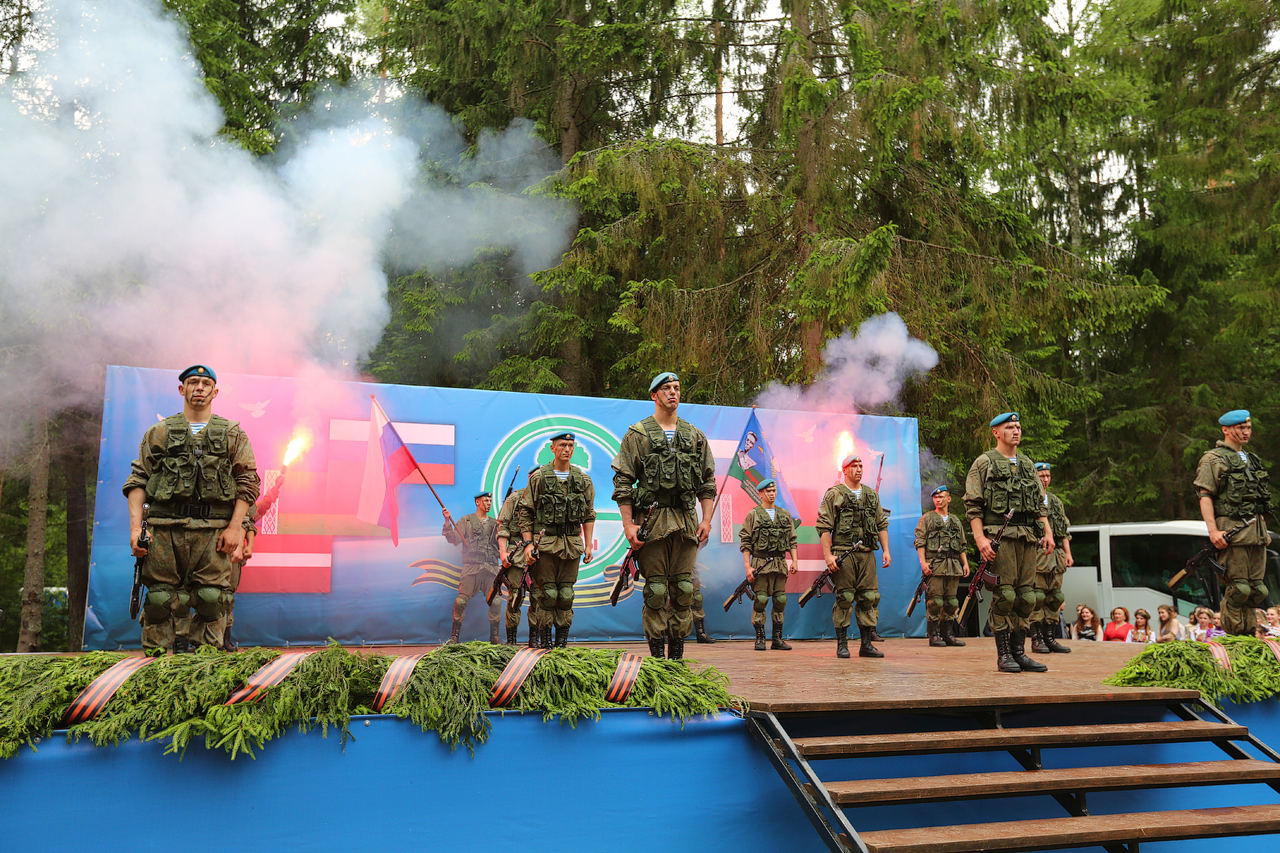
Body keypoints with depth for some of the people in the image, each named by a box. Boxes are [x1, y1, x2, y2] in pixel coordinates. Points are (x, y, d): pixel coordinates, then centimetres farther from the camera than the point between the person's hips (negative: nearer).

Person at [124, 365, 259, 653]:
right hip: (165, 528, 1)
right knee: (161, 598, 0)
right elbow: (138, 480, 10)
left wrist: (235, 528, -4)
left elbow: (248, 482, 7)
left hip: (214, 530, 0)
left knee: (211, 597, -3)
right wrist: (135, 527, -2)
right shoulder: (159, 433, 14)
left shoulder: (233, 434, 12)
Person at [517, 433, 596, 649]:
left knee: (566, 595, 4)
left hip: (572, 544, 3)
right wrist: (528, 543, -6)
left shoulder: (583, 479, 10)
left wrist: (588, 545, 6)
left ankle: (562, 642, 12)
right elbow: (525, 512, 1)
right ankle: (544, 640, 7)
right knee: (547, 594, -4)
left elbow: (589, 515, 14)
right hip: (545, 543, -3)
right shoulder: (539, 477, 1)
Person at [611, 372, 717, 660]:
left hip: (687, 523, 4)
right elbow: (623, 483, -2)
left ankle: (678, 655, 13)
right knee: (656, 590, -2)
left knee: (684, 589, 5)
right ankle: (658, 656, 6)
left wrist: (706, 519, 5)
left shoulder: (695, 436, 14)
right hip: (652, 521, -4)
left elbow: (708, 482, 16)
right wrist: (628, 524, -9)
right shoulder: (637, 435, 2)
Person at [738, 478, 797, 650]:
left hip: (781, 563, 4)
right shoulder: (753, 515, 3)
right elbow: (745, 542, -1)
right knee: (760, 601, -5)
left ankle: (778, 638, 12)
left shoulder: (785, 514, 15)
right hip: (761, 563, -4)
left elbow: (792, 540, 16)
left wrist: (794, 560, 4)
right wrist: (747, 566, -9)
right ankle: (760, 638, 3)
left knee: (780, 601, 4)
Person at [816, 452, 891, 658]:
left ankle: (866, 644, 11)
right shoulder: (834, 494, 0)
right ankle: (842, 644, 6)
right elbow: (823, 527, -5)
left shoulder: (872, 494, 16)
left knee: (870, 598, 3)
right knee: (844, 599, -2)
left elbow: (882, 525, 19)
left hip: (867, 554, 5)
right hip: (843, 553, -4)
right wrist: (828, 555, -13)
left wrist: (886, 550, 8)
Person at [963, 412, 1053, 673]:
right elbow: (972, 504, -4)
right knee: (1004, 595, -8)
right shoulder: (983, 463, 2)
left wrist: (1048, 532, 8)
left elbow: (1041, 503, 23)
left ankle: (1019, 652, 13)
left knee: (1026, 596, 5)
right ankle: (1003, 654, 0)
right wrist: (980, 537, -15)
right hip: (1000, 535, -6)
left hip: (1029, 537, 6)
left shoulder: (1028, 465, 21)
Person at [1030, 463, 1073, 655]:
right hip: (1035, 554, -7)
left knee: (1054, 598, 7)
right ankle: (1036, 639, -3)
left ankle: (1049, 637, 13)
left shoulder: (1056, 501, 20)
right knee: (1036, 597, -7)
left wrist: (1067, 552, 11)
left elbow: (1064, 530, 20)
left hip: (1055, 555, 7)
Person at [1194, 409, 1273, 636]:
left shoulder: (1252, 460, 22)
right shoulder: (1214, 459, -2)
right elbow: (1205, 496, -10)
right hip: (1232, 530, -8)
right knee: (1238, 587, -8)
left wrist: (1264, 530, 21)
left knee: (1257, 588, 8)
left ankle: (1249, 633, 17)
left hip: (1256, 530, 8)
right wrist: (1213, 530, -20)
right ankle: (1233, 634, 1)